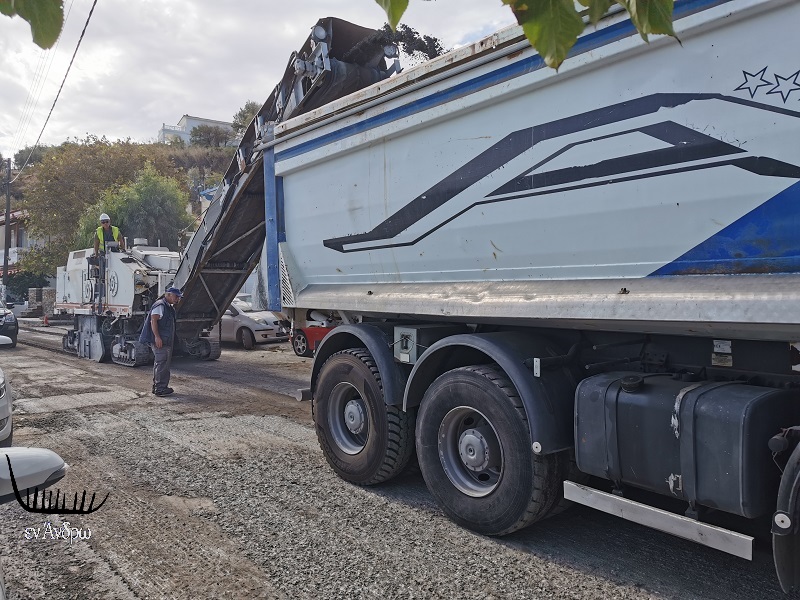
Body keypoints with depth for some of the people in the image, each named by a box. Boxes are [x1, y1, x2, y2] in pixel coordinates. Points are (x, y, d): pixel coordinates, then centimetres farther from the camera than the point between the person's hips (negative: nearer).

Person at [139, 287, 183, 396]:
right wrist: (157, 337, -27)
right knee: (162, 363, -11)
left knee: (159, 363, 15)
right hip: (159, 341, -11)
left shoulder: (169, 307, 20)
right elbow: (153, 321, -20)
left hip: (166, 341, 11)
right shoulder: (160, 305, -11)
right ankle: (160, 388, -10)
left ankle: (157, 386, 23)